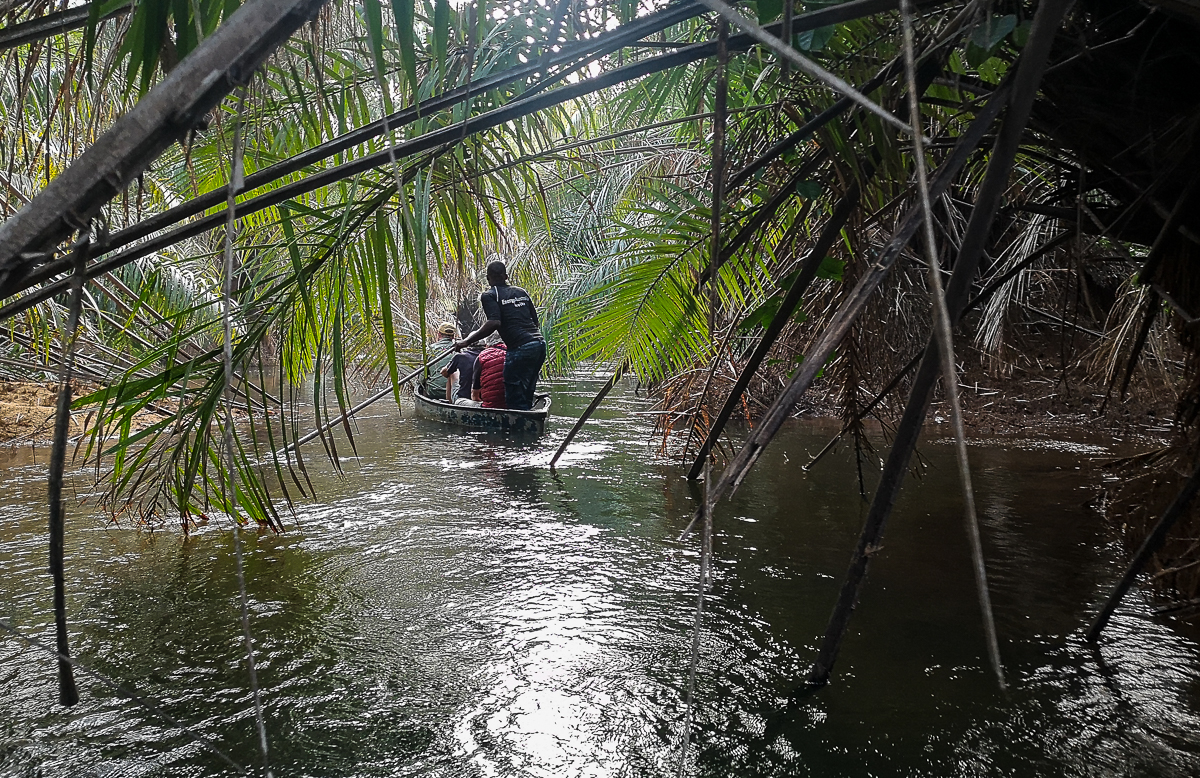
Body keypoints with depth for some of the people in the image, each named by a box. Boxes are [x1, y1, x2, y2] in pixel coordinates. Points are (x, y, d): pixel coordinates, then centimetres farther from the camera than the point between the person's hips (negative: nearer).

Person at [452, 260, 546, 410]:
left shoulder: (489, 296, 1)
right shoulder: (521, 292, 21)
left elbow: (494, 323, -14)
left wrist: (466, 342, -10)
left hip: (520, 349, -7)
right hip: (540, 344, 7)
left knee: (514, 399, -4)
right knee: (526, 395, 14)